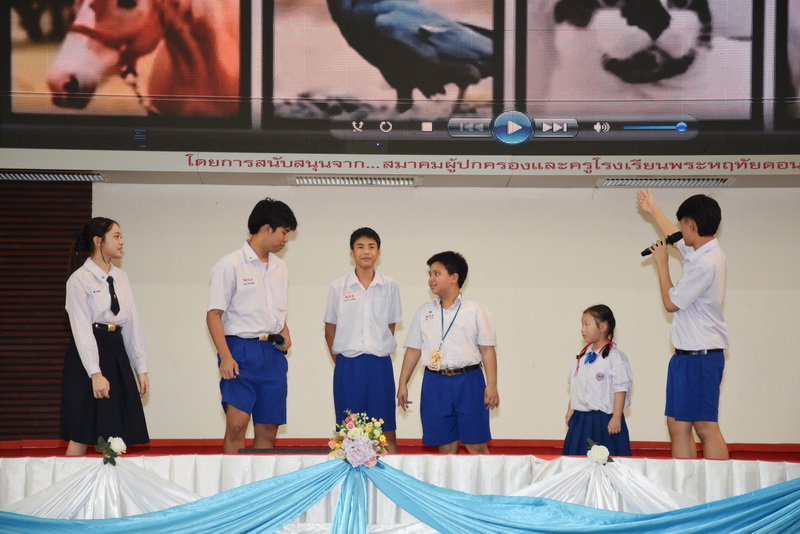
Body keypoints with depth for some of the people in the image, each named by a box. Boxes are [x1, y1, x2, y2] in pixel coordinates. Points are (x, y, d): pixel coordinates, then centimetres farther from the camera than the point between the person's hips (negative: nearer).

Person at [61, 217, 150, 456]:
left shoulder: (120, 278, 12)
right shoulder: (79, 280, -7)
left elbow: (132, 324, 11)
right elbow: (81, 329, -14)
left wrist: (141, 368, 7)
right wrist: (95, 373, -21)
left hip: (117, 353, 7)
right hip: (88, 355, -6)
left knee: (118, 435, 4)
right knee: (82, 435, -5)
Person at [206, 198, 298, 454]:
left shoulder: (279, 268, 17)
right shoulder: (231, 265, -4)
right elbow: (214, 315, -7)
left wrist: (284, 334, 6)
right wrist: (225, 356, -18)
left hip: (273, 353, 6)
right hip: (242, 350, -6)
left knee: (268, 430, 4)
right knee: (237, 425, -15)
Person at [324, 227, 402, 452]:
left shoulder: (390, 287, 4)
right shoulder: (338, 288, 4)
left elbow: (391, 326, 12)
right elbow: (330, 330, 10)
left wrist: (379, 353, 7)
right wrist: (341, 362, 7)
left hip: (380, 365, 0)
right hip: (347, 365, 0)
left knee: (387, 432, -1)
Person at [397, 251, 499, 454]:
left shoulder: (476, 311, 2)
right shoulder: (424, 312, 11)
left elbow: (487, 350, -1)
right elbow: (413, 349, 13)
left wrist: (491, 386, -9)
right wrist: (402, 384, 9)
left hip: (468, 381, -3)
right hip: (435, 383, 3)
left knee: (476, 446, -3)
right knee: (445, 446, 6)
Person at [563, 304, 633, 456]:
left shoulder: (615, 357, -11)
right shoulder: (583, 356, 11)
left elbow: (620, 389, -13)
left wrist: (616, 418, -16)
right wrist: (570, 410, 16)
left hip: (605, 420, -7)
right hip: (581, 418, 7)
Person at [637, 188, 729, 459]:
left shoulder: (706, 263, -19)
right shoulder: (699, 251, 9)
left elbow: (671, 302, -11)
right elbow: (674, 237, 33)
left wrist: (662, 264, 1)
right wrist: (653, 210, 47)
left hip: (701, 355, -10)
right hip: (686, 354, 10)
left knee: (706, 427, -12)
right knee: (677, 426, 10)